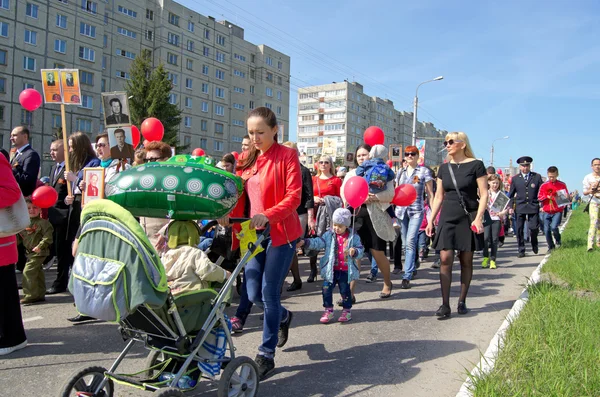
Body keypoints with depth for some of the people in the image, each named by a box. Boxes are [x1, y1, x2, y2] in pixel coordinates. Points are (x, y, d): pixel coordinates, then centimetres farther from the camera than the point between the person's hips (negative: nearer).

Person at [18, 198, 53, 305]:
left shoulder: (43, 222, -13)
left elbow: (48, 236, -18)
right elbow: (21, 236, 17)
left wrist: (40, 246, -24)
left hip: (38, 252, -8)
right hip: (30, 252, 8)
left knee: (28, 271, -13)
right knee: (38, 273, 15)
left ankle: (30, 295, -6)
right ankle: (40, 295, 24)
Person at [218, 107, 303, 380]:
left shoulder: (287, 156, -7)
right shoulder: (245, 159, 11)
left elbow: (294, 196, -15)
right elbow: (240, 195, 8)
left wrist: (268, 215, -30)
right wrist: (229, 214, -12)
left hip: (281, 232, -6)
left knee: (269, 293, -3)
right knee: (253, 294, 9)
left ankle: (266, 354, 14)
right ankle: (283, 317, 42)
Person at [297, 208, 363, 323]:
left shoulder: (353, 237, -2)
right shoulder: (329, 235, 1)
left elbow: (360, 250, -2)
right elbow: (317, 243, -7)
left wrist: (355, 251, -26)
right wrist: (305, 242, -21)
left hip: (346, 271, -2)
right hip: (331, 270, 2)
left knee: (345, 291, 7)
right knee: (326, 289, 0)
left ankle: (347, 311, 26)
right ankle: (328, 311, 15)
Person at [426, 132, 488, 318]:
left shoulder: (475, 165, -3)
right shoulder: (444, 168, 10)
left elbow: (484, 194, -5)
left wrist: (478, 218, -15)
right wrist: (431, 220, 8)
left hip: (468, 218, -3)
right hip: (447, 218, 3)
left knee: (466, 261, 5)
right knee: (445, 259, -6)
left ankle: (462, 301, 16)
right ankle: (445, 304, -3)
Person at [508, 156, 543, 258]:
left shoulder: (537, 177, 7)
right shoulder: (515, 179, 8)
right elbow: (511, 194, 11)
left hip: (533, 206, -1)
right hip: (520, 207, 1)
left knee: (534, 227, -5)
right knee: (519, 229, 0)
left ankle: (534, 244, 26)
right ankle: (521, 250, 11)